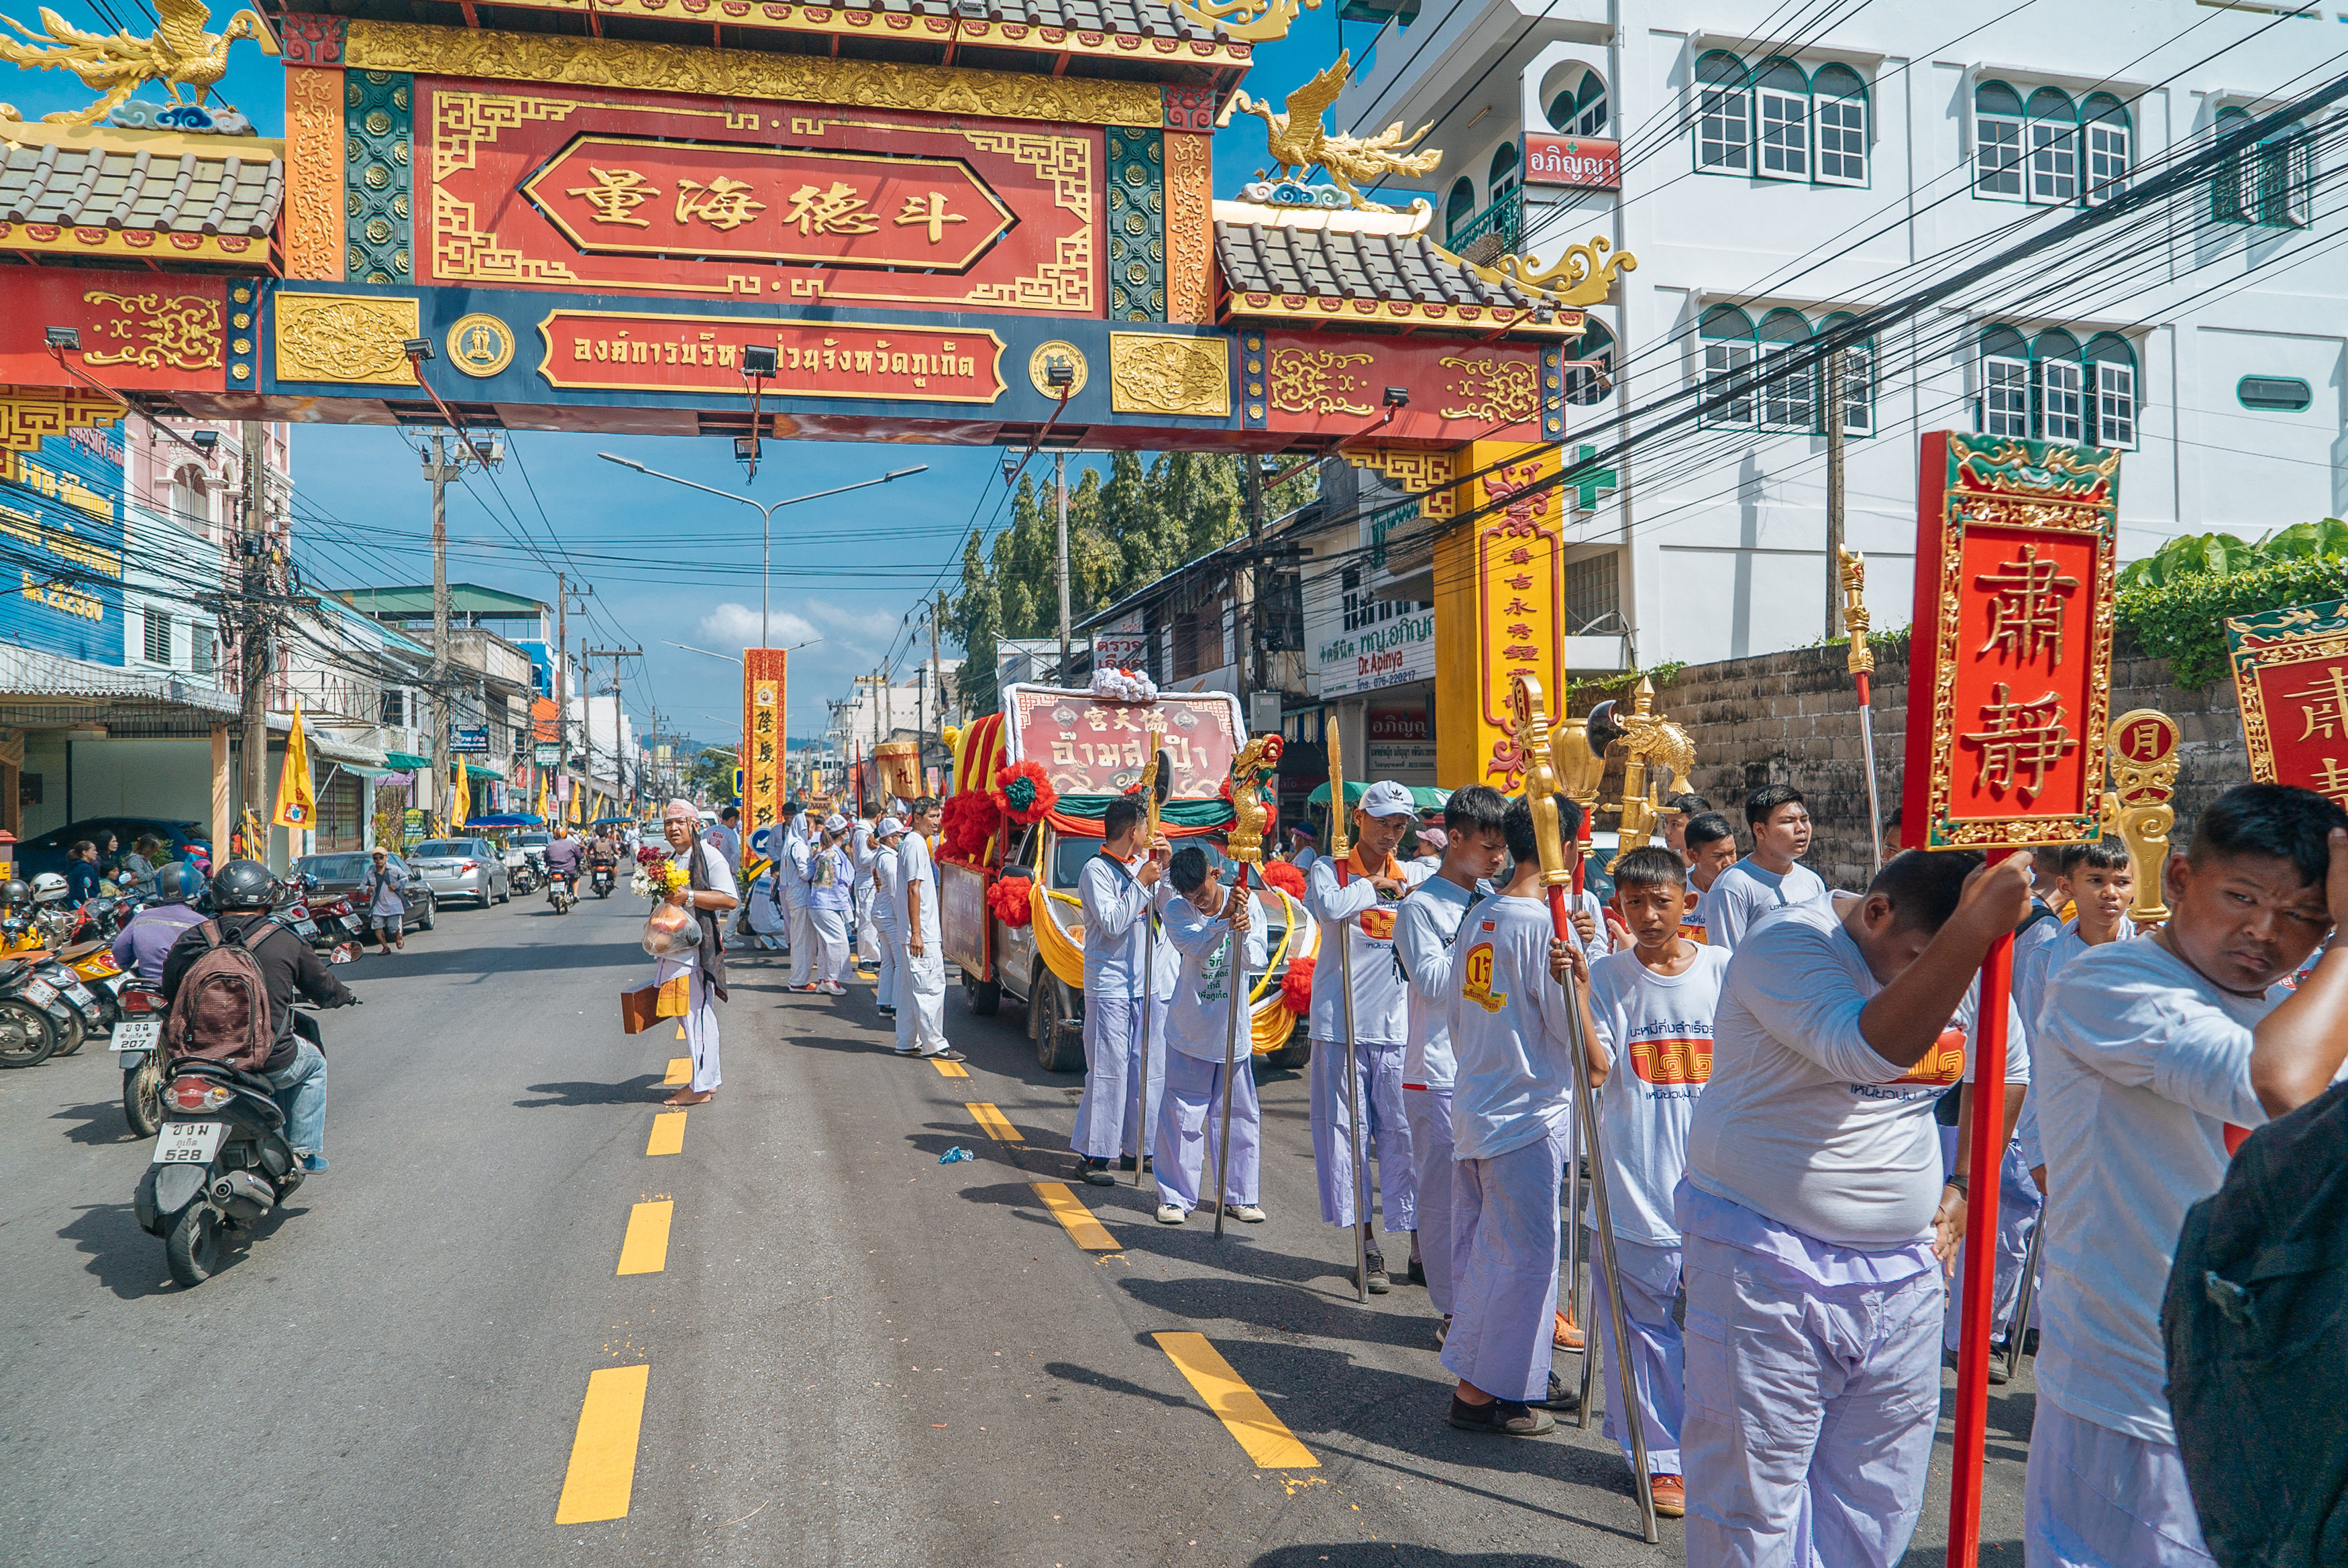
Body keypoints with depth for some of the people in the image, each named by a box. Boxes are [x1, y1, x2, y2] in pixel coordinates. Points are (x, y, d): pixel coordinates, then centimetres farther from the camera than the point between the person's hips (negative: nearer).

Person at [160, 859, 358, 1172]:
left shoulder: (188, 941, 0)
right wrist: (345, 995, 31)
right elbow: (324, 989, 7)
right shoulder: (287, 942, -6)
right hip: (269, 1060, -3)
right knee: (313, 1064, 28)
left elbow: (169, 993, 12)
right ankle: (305, 1150, 26)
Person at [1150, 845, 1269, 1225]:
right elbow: (1197, 947, -27)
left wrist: (1245, 933, -37)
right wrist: (1224, 920, -44)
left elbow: (1258, 962, -16)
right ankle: (1176, 1196, 14)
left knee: (1239, 1115, 8)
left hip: (1235, 1030, 1)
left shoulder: (1248, 903, -7)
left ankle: (1239, 1196, 21)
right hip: (1190, 1031, -1)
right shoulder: (1176, 909, -8)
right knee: (1181, 1115, 2)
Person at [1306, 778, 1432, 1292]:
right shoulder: (1329, 870, 4)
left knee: (1405, 1133, 0)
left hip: (1398, 1024, 1)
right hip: (1340, 1023, -1)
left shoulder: (1419, 878, 11)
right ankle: (1367, 1244, 14)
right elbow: (1329, 907, -18)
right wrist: (1374, 885, -8)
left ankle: (1420, 1241, 10)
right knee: (1346, 1132, 3)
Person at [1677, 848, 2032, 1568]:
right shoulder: (1787, 943, -17)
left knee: (1875, 1505, 15)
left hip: (1903, 1267, 6)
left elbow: (2007, 1070, 22)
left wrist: (1964, 1184, 14)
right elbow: (1869, 1047, -35)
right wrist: (1974, 926, -38)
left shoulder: (1971, 967, 4)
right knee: (1752, 1490, 4)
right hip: (1765, 1261, -6)